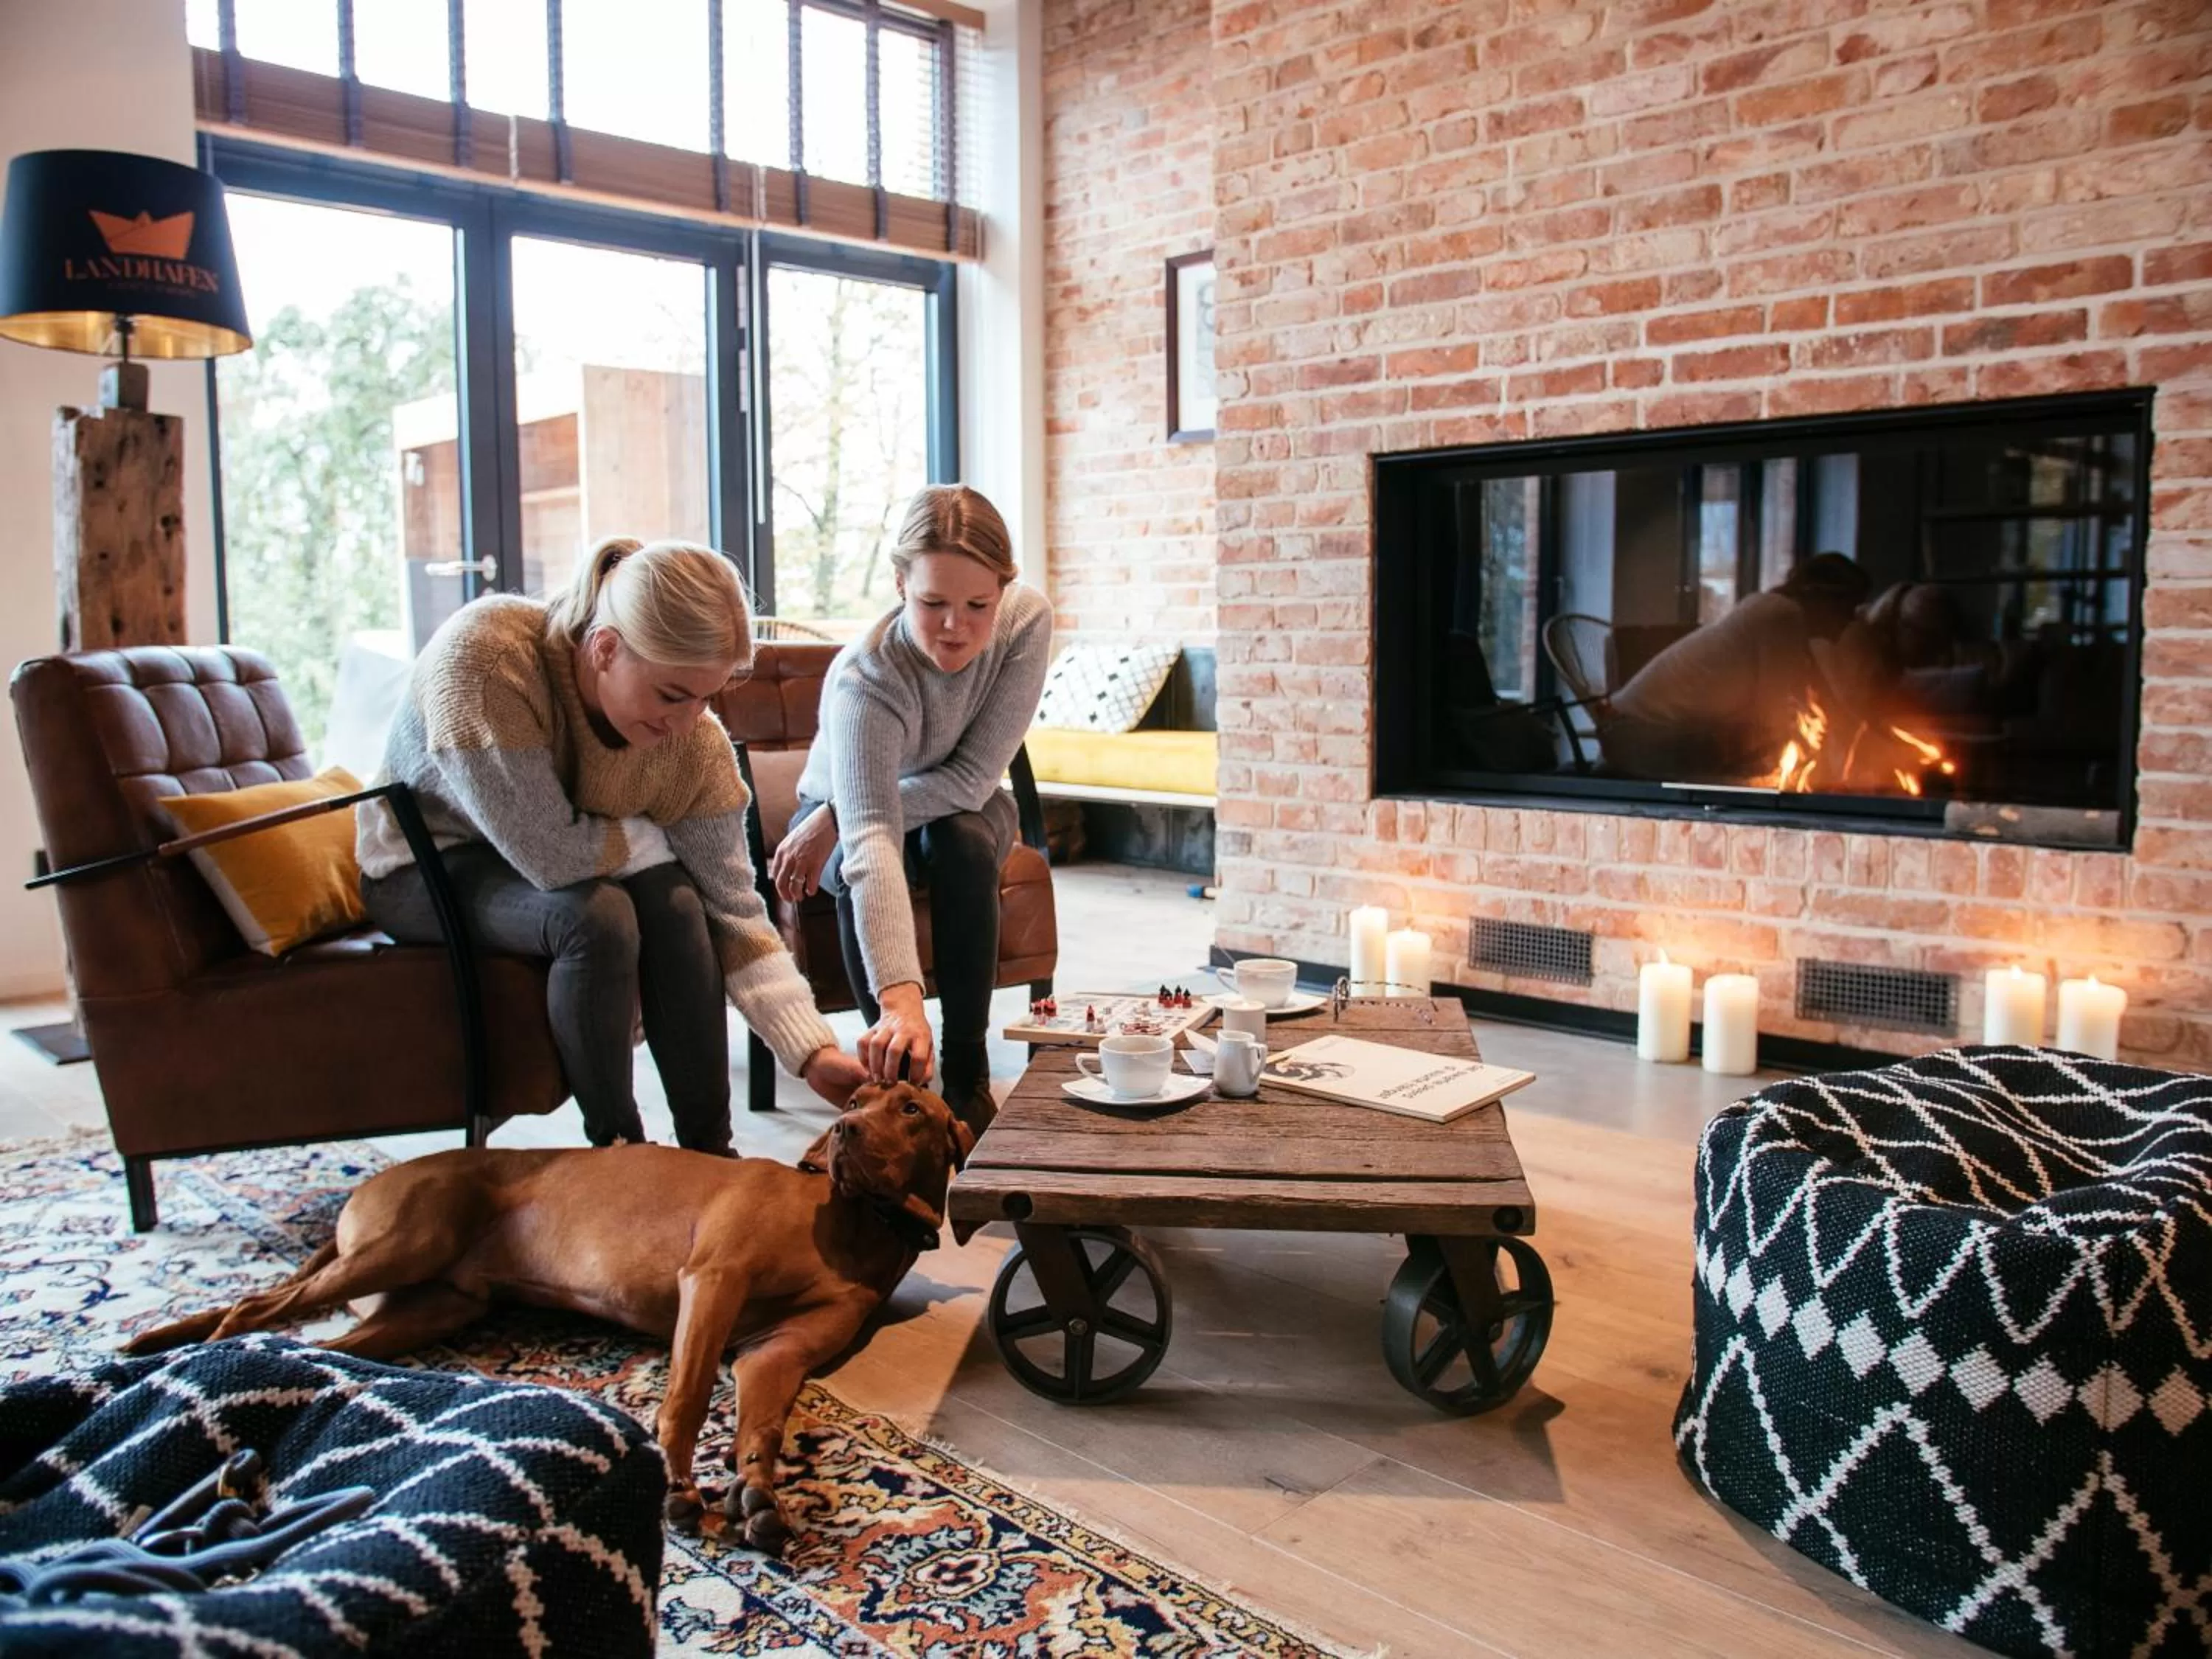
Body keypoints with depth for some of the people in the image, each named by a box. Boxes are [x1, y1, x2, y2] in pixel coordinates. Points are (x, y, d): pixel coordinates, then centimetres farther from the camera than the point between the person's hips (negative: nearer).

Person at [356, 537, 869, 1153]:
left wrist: (814, 1052, -23)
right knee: (596, 917, -31)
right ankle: (616, 1147, -13)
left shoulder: (695, 740, -19)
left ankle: (709, 1149, -12)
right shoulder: (482, 655, -34)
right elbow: (549, 853, -35)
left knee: (675, 904, -26)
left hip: (554, 868, 4)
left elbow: (734, 912, -16)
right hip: (423, 870, -4)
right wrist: (665, 840, -17)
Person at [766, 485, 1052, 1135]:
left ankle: (968, 1076, -20)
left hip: (957, 809, 2)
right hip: (845, 816, -2)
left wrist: (832, 821, -29)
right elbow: (870, 837, -52)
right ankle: (899, 1079, -18)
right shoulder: (863, 678, -38)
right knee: (859, 870, -35)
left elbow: (972, 779, -27)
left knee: (964, 844, -32)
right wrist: (900, 1000, -64)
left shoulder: (1027, 621, -29)